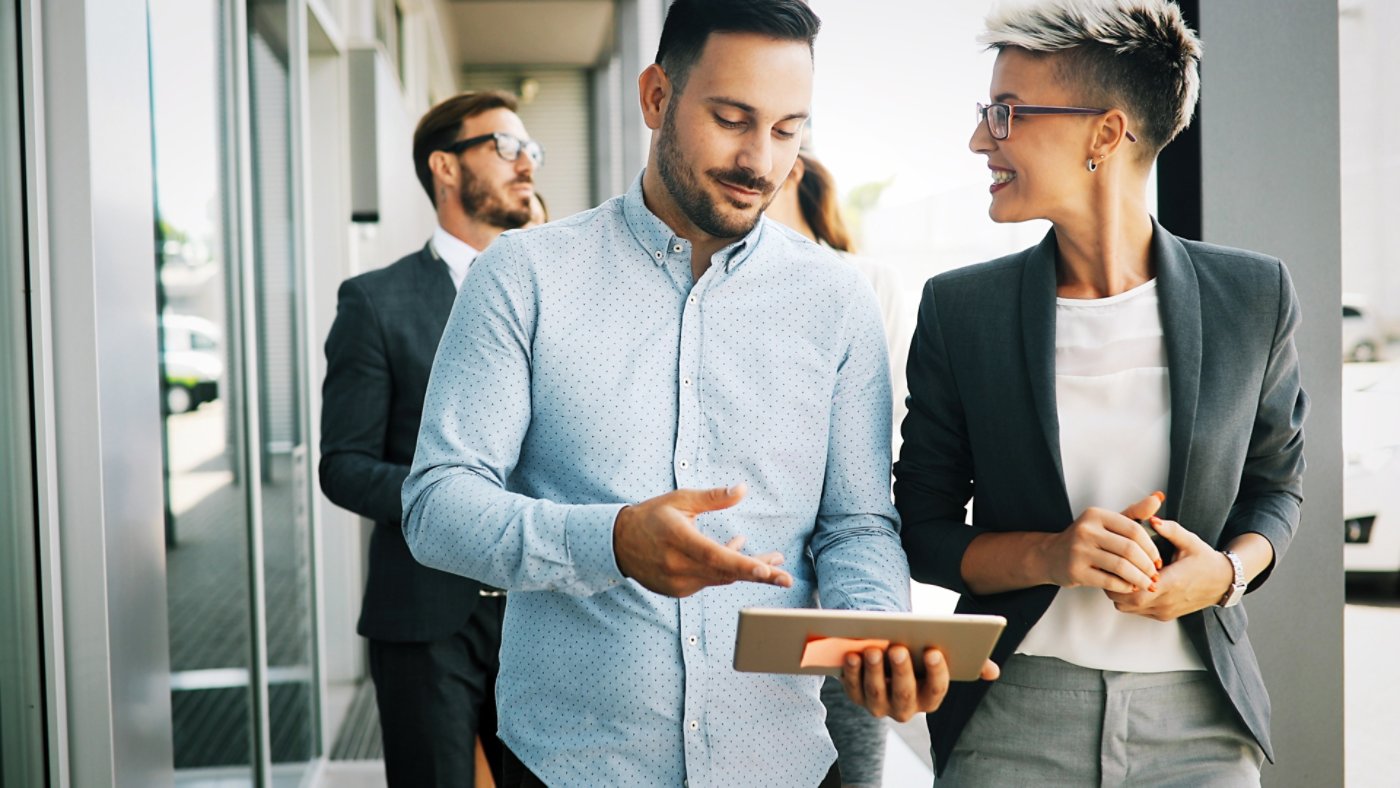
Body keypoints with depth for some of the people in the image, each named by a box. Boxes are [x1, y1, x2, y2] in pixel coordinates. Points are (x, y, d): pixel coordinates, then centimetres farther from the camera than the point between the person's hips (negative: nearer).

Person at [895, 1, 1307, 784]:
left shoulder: (1253, 296, -2)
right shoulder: (959, 308, -3)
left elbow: (1276, 483, 12)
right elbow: (923, 530, 2)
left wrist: (1229, 571, -9)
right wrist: (1048, 555, -16)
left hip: (1199, 719, 1)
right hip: (1011, 715, 0)